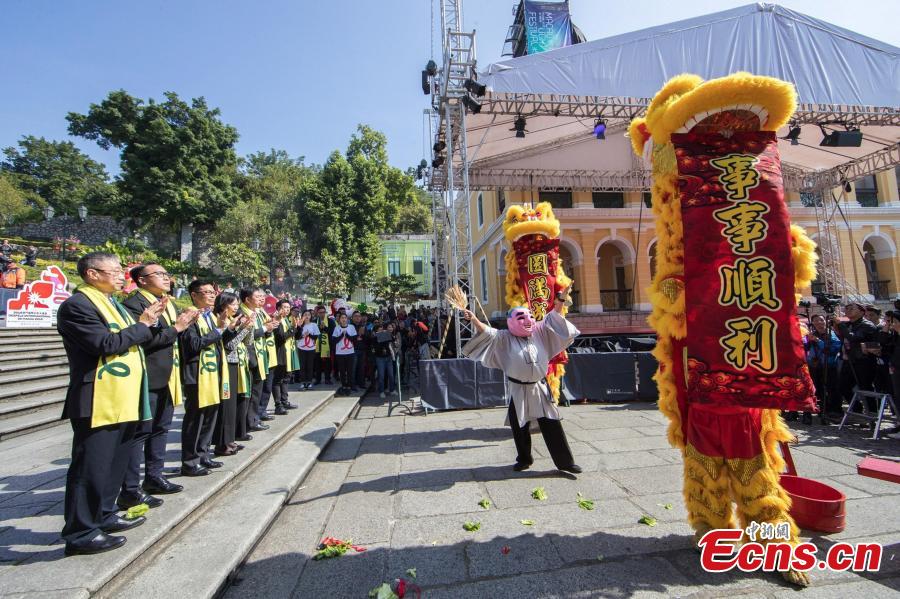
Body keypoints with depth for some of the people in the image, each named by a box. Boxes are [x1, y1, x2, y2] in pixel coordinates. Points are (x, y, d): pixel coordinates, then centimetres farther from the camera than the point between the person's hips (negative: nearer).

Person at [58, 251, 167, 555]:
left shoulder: (111, 303, 17)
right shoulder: (77, 305, -13)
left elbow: (128, 341, 18)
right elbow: (106, 343, -23)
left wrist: (148, 321, 3)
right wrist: (142, 325, -12)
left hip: (122, 399, 10)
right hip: (97, 401, -9)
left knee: (115, 462, 18)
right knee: (91, 466, -1)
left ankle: (104, 515, 33)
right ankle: (81, 533, 12)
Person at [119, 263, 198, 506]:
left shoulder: (167, 303, 15)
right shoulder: (134, 303, -13)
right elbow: (142, 339, -24)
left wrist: (185, 324, 2)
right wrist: (174, 328, -17)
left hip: (167, 377, 9)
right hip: (147, 378, -9)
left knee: (160, 429, 16)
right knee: (139, 432, -1)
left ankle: (154, 477, 29)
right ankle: (130, 490, 9)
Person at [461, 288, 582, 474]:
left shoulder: (539, 332, 1)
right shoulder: (505, 338, -7)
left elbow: (552, 317, 8)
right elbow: (487, 332, -17)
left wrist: (560, 300, 0)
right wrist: (474, 319, -33)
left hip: (540, 388, 2)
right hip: (518, 390, -1)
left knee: (552, 426, 6)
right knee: (519, 427, 11)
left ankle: (565, 461, 19)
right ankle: (524, 459, 33)